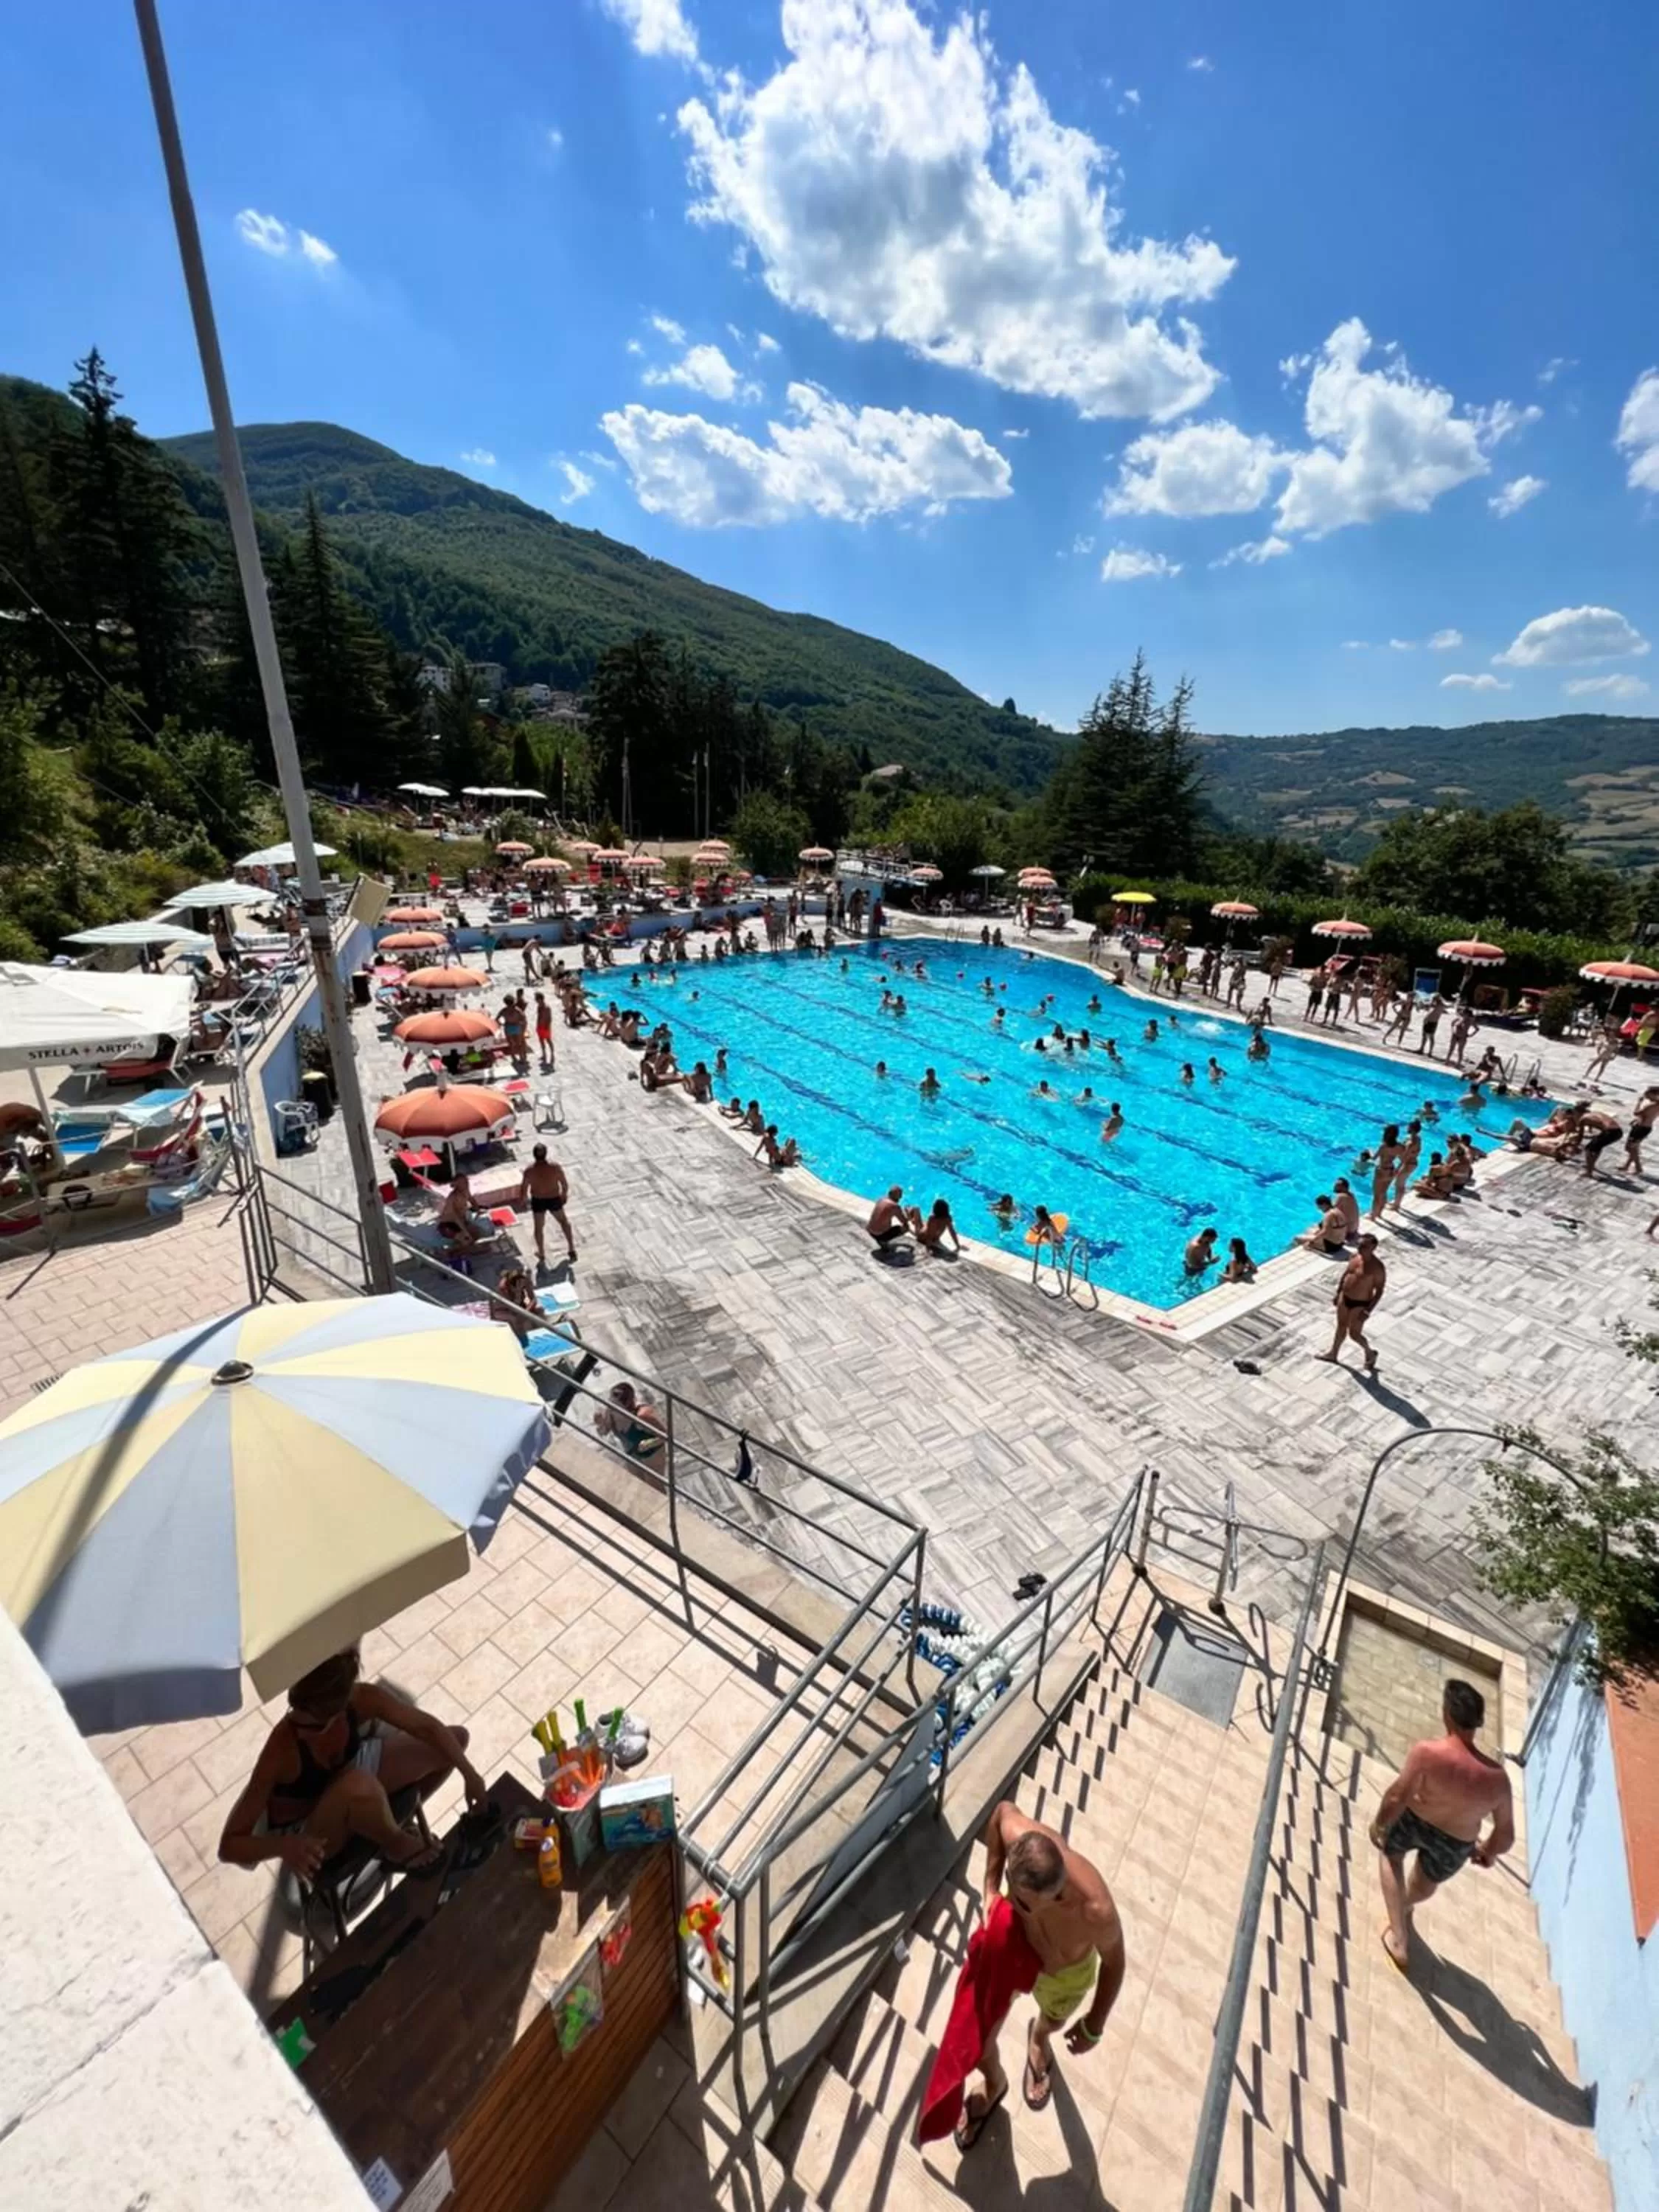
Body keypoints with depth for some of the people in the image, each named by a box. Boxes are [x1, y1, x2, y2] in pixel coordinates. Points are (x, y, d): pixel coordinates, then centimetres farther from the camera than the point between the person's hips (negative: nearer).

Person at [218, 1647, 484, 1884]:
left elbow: (427, 1726, -17)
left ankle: (393, 1816, 16)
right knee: (359, 1785, -40)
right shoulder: (281, 1750, -37)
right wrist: (285, 1846, -46)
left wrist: (470, 1774, -22)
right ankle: (397, 1845, -8)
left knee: (457, 1737, -5)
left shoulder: (361, 1699, -28)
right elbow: (229, 1846, -27)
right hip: (302, 1833, -4)